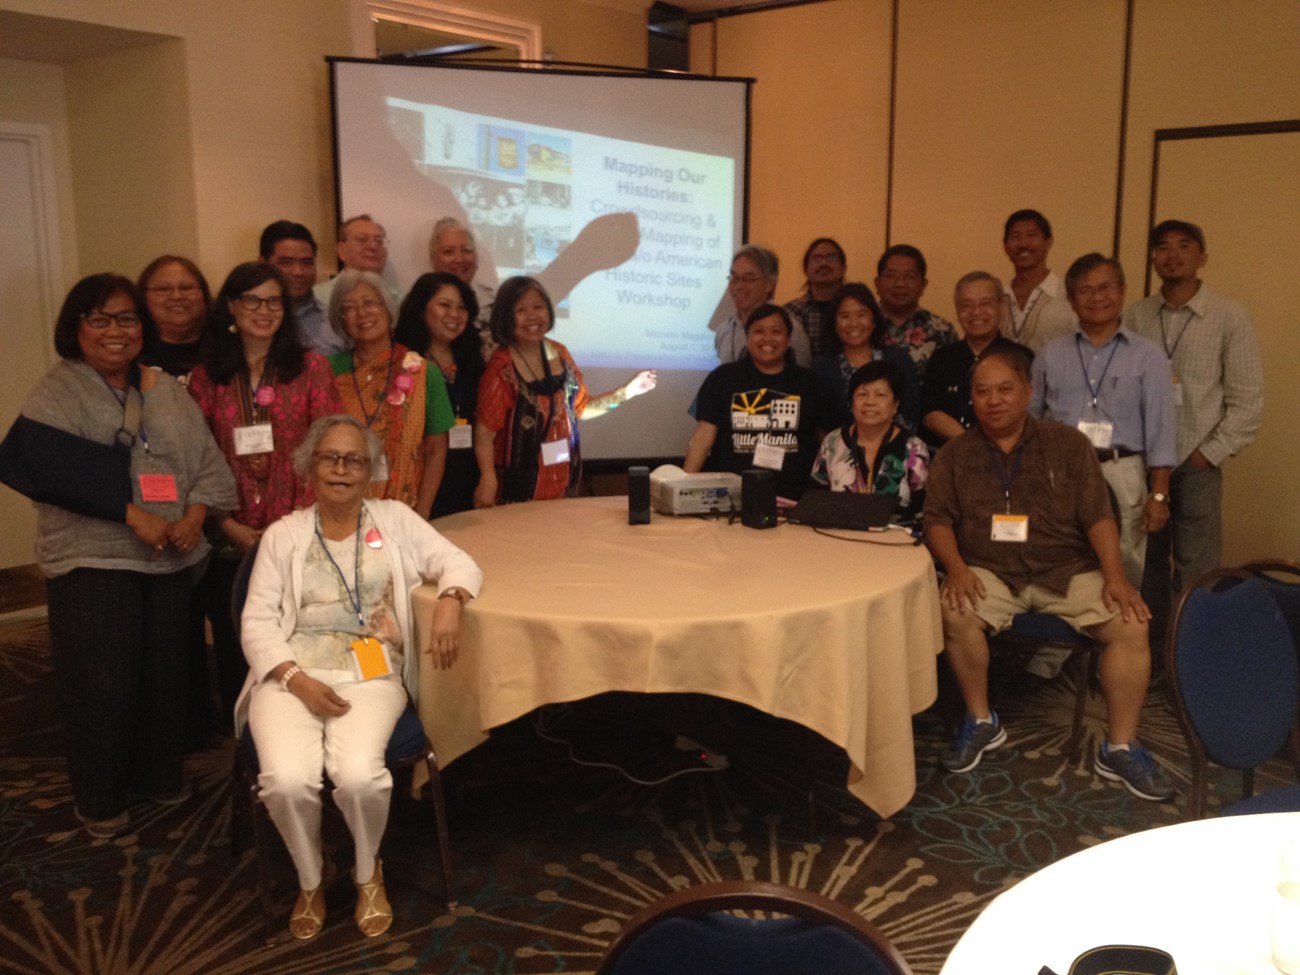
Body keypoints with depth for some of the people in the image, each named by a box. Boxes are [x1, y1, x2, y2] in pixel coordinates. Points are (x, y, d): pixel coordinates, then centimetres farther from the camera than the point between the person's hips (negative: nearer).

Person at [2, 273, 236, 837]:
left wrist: (194, 515, -11)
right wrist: (131, 514, -21)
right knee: (103, 684, 1)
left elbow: (208, 461, 7)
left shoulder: (166, 390, 10)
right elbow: (50, 469, -19)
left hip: (171, 557, 4)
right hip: (93, 561, -4)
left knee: (166, 673, 11)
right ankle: (100, 801, 19)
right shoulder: (57, 393, -5)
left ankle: (159, 776, 30)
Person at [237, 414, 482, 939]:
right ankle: (309, 881, 5)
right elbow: (257, 621, 4)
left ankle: (368, 872, 5)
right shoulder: (283, 534, 10)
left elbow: (459, 563, 6)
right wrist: (298, 679, -12)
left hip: (371, 674, 0)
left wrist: (449, 602, -18)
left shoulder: (394, 519, 10)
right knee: (288, 780, -27)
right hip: (291, 674, 1)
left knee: (358, 775, -28)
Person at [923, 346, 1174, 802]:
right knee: (955, 612, -32)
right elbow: (937, 520, 2)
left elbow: (1098, 516, 2)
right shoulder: (955, 455, 8)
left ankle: (1120, 748, -7)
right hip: (990, 573, -1)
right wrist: (955, 567, -17)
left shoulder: (1067, 444, 7)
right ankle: (981, 721, -9)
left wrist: (1115, 577, -13)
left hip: (1068, 571, 1)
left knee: (1131, 623, -22)